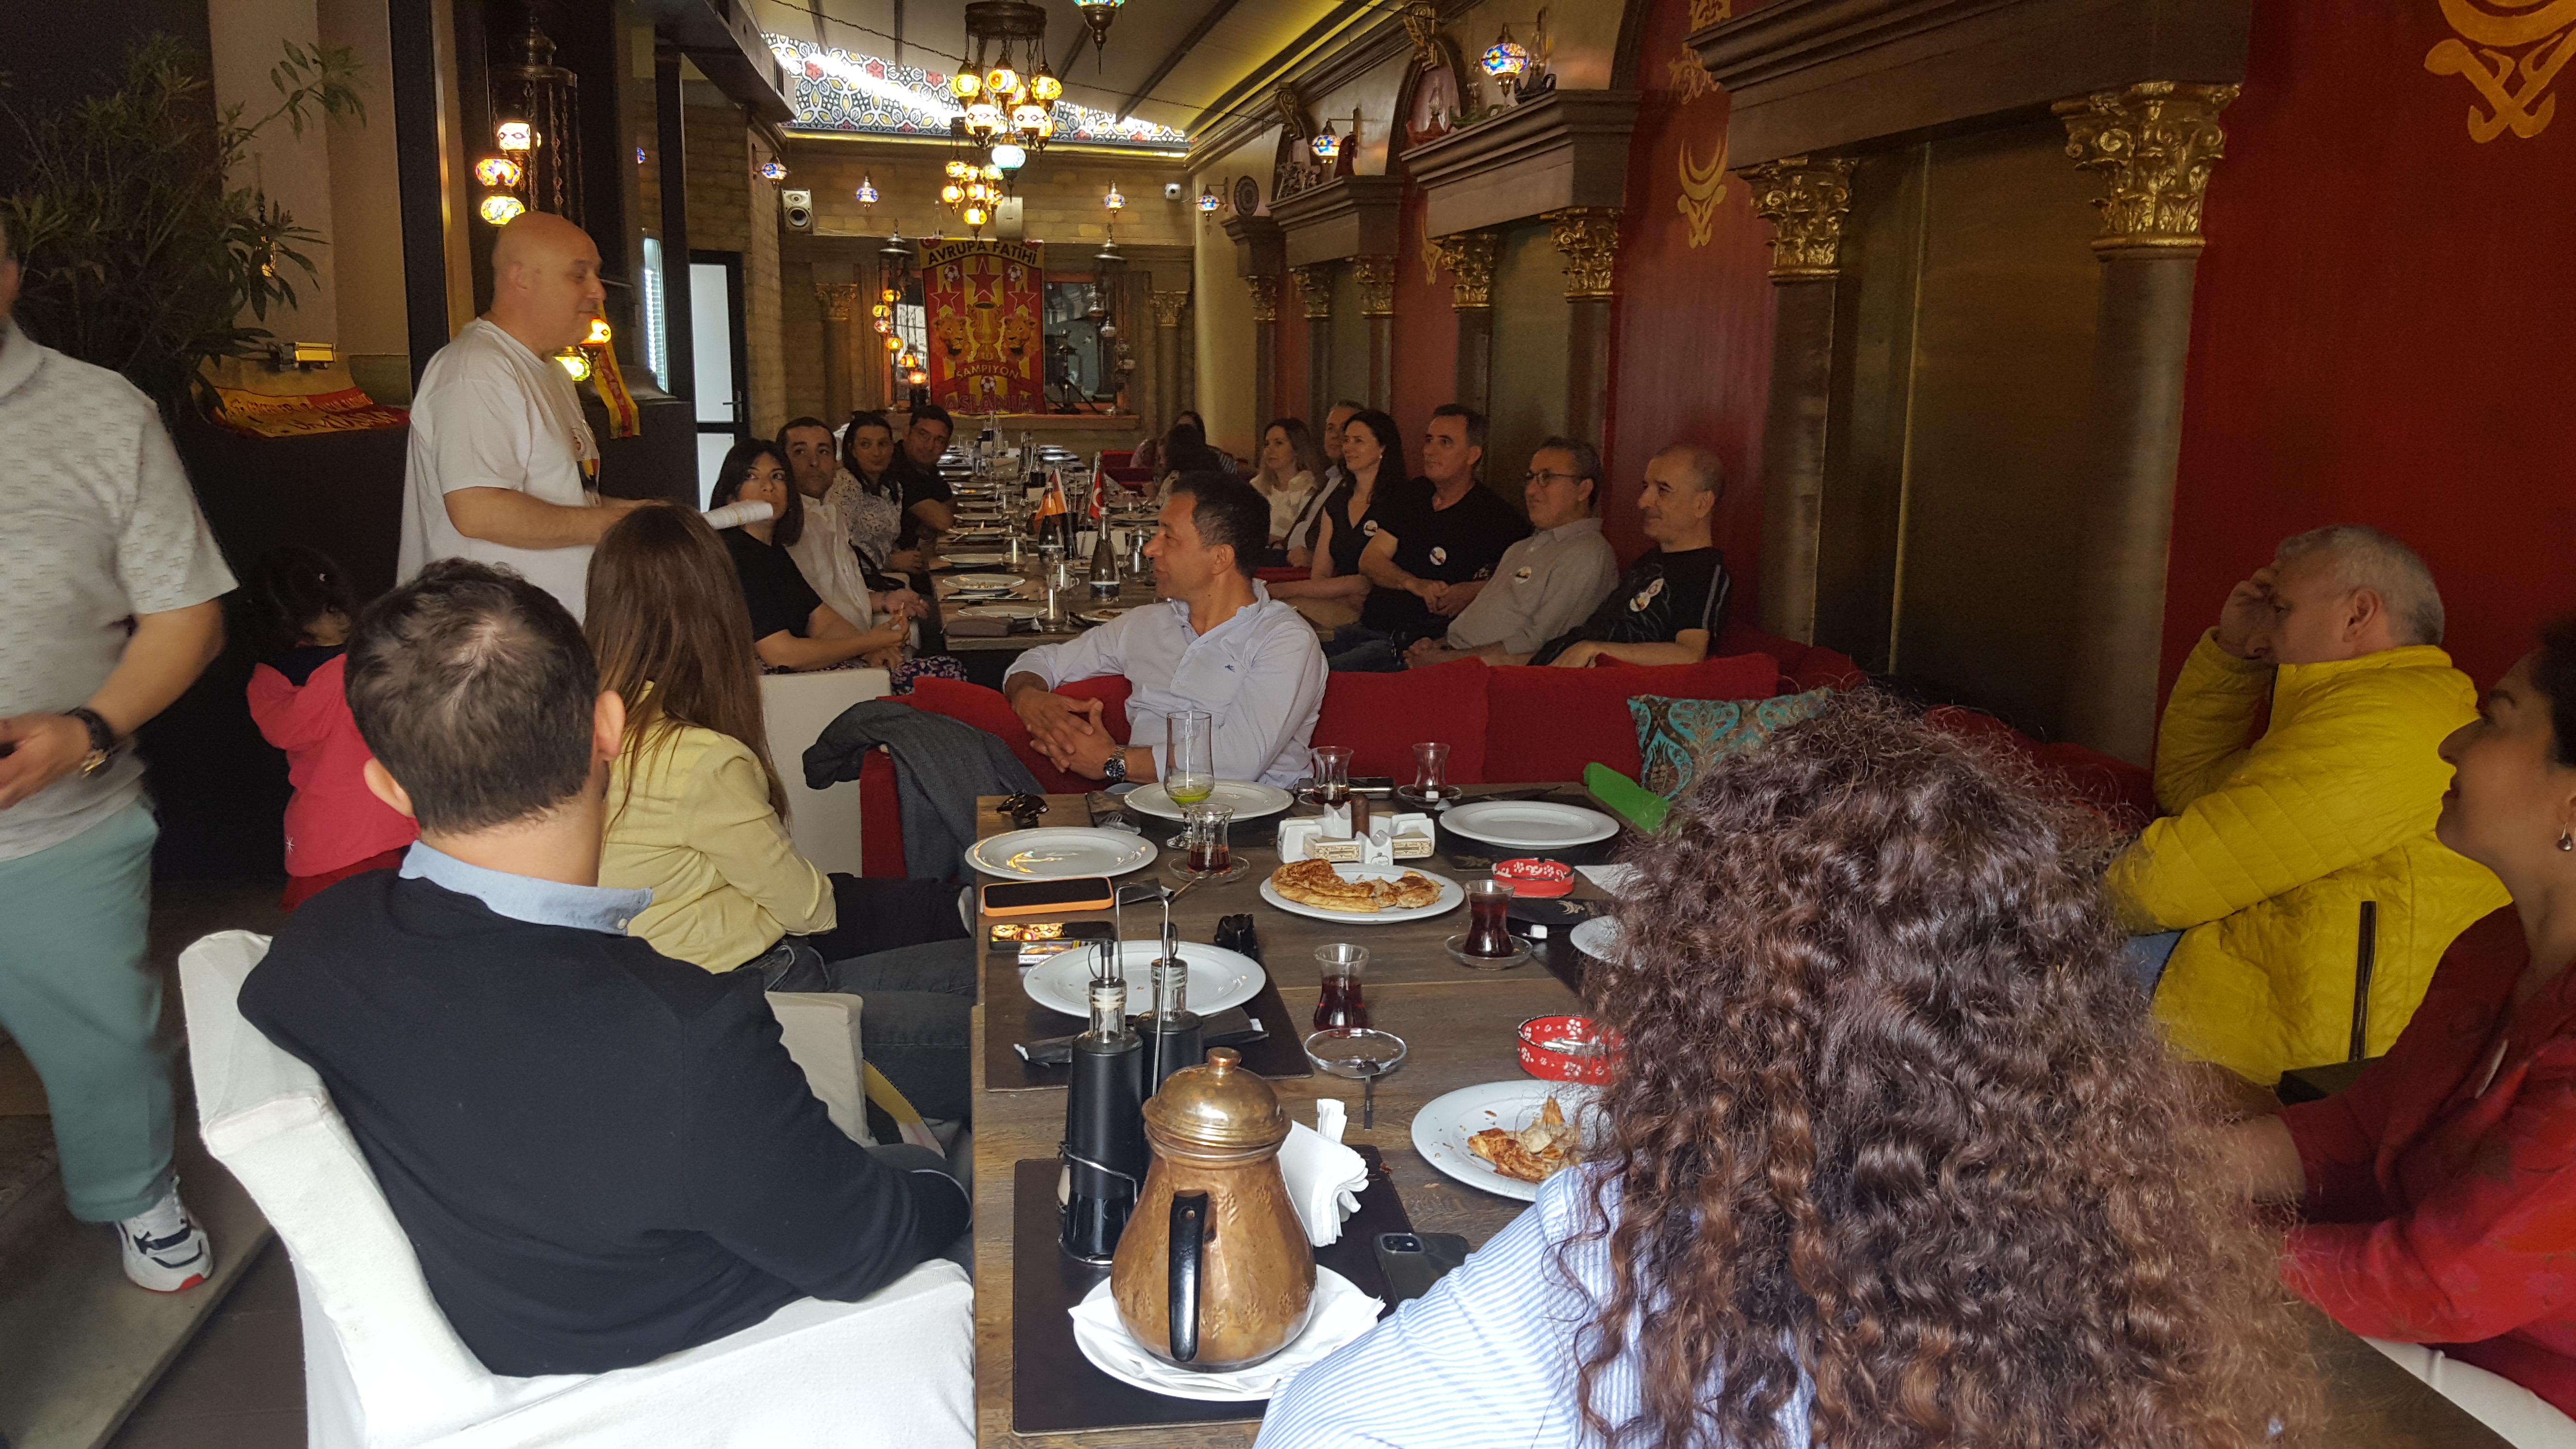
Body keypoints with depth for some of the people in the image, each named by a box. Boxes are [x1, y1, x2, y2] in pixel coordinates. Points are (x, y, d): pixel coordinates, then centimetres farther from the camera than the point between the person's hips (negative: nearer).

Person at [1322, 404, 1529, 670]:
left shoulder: (1493, 517, 0)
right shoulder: (1410, 496, 18)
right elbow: (1369, 561, 11)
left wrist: (1473, 591, -20)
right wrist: (1415, 584, -8)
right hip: (1369, 627, 6)